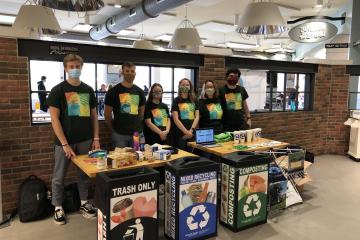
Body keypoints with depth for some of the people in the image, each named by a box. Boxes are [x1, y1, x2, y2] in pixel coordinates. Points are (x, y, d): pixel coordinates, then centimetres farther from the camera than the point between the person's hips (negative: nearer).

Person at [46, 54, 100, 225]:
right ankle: (58, 207, 24)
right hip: (65, 141, -3)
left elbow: (94, 115, 11)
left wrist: (96, 138, 3)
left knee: (84, 173, 13)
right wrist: (64, 143, -15)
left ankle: (84, 203, 29)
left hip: (85, 140, 3)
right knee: (59, 176, 7)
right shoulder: (58, 90, -4)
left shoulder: (88, 90, 7)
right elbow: (54, 118, -9)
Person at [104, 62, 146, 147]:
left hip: (137, 133, 4)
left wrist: (136, 126, 13)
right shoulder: (113, 91, -4)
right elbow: (107, 114, 0)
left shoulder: (139, 92, 7)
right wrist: (114, 129, 4)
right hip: (119, 134, -3)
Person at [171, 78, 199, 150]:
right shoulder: (176, 100, 1)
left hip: (193, 133, 3)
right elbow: (176, 119, -7)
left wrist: (191, 130, -9)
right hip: (180, 134, -3)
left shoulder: (194, 100, 11)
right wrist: (186, 132, -14)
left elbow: (197, 117, 4)